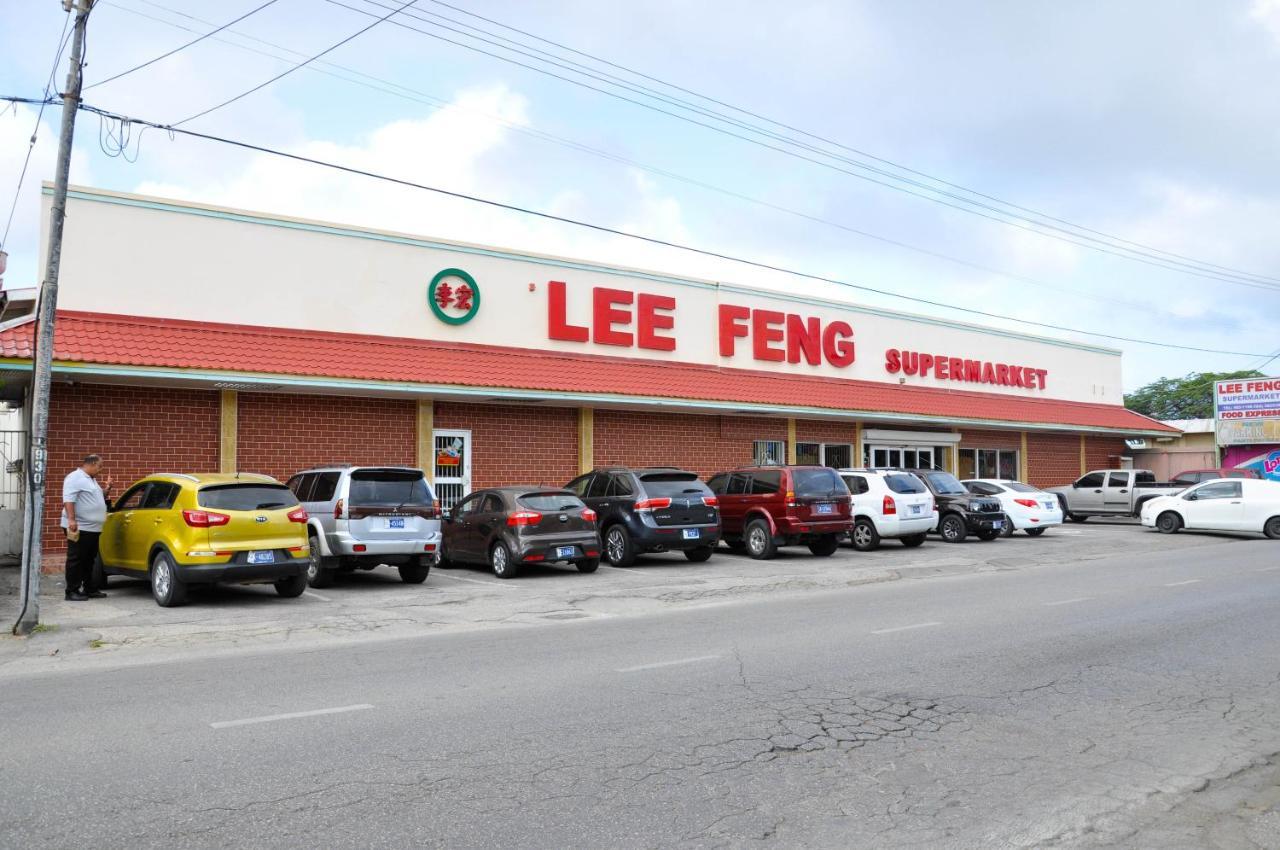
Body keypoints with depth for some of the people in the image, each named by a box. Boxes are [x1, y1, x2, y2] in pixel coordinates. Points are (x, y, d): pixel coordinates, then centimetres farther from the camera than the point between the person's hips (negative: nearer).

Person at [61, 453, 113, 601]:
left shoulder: (92, 480, 20)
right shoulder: (75, 477, -9)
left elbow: (99, 498, 32)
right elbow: (68, 499, -20)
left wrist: (107, 489, 14)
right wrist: (71, 519, -28)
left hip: (93, 528, 10)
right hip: (79, 527, -10)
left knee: (89, 560, 14)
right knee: (76, 560, -5)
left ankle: (90, 589, 20)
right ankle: (72, 591, -1)